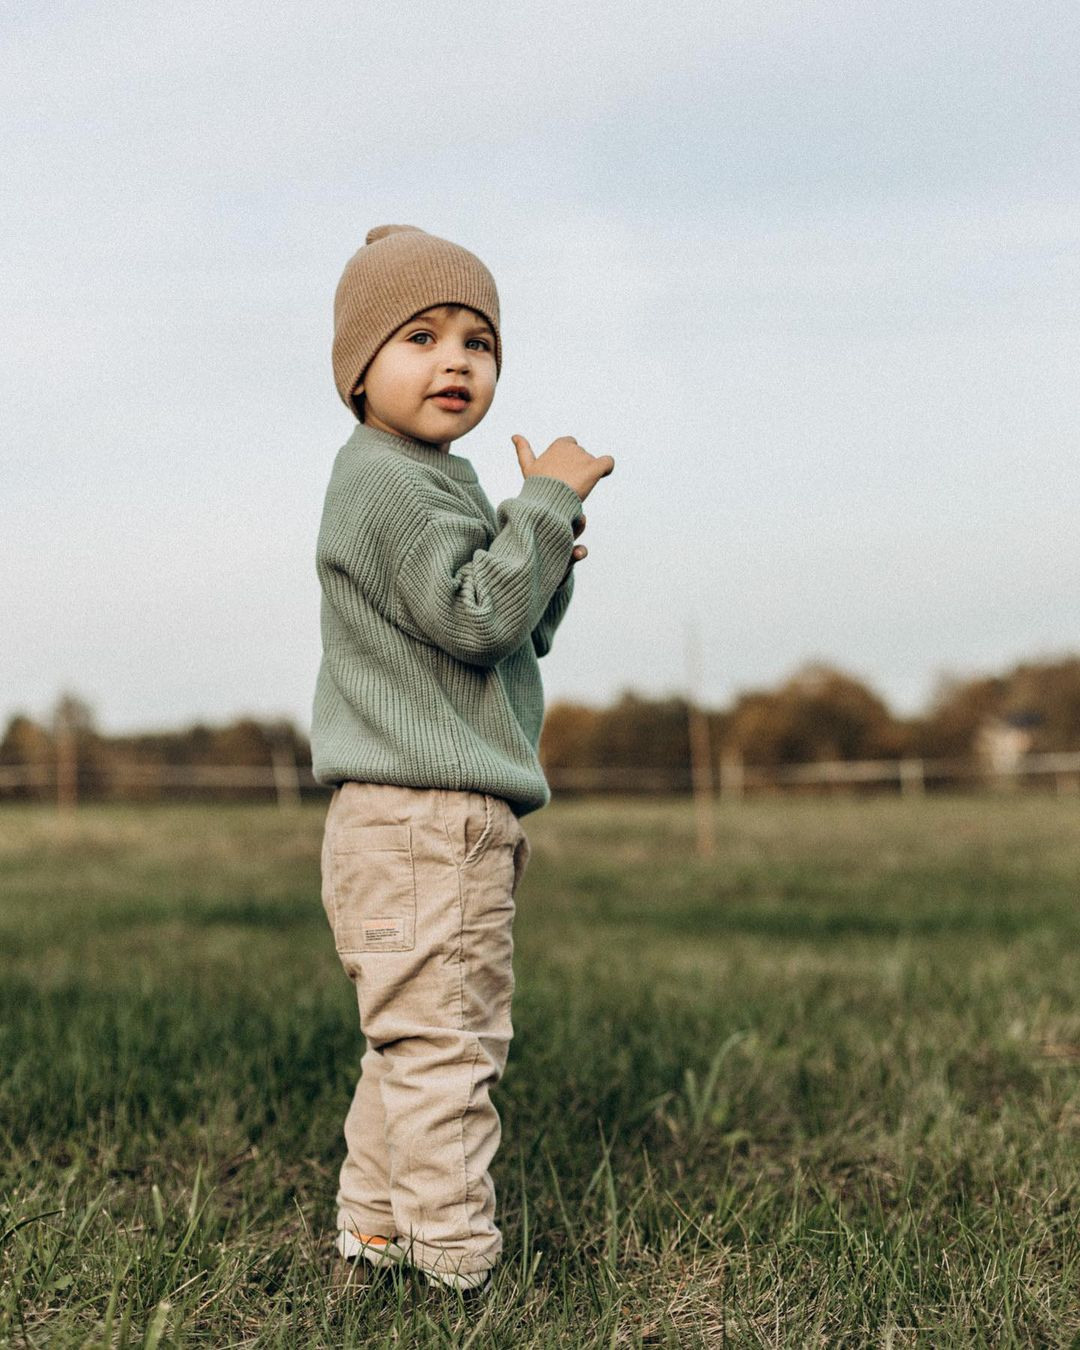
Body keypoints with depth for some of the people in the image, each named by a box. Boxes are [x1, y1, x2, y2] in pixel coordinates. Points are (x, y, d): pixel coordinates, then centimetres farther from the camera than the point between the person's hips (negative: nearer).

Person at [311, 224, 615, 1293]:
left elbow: (516, 636, 23)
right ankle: (458, 1263, 1)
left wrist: (549, 563, 6)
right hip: (419, 823, -11)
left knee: (414, 1045, 18)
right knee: (441, 1046, -6)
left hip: (456, 824, 11)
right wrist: (548, 502, -17)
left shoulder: (436, 480, 21)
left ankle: (372, 1230, 30)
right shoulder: (384, 481, -12)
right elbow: (475, 616, -21)